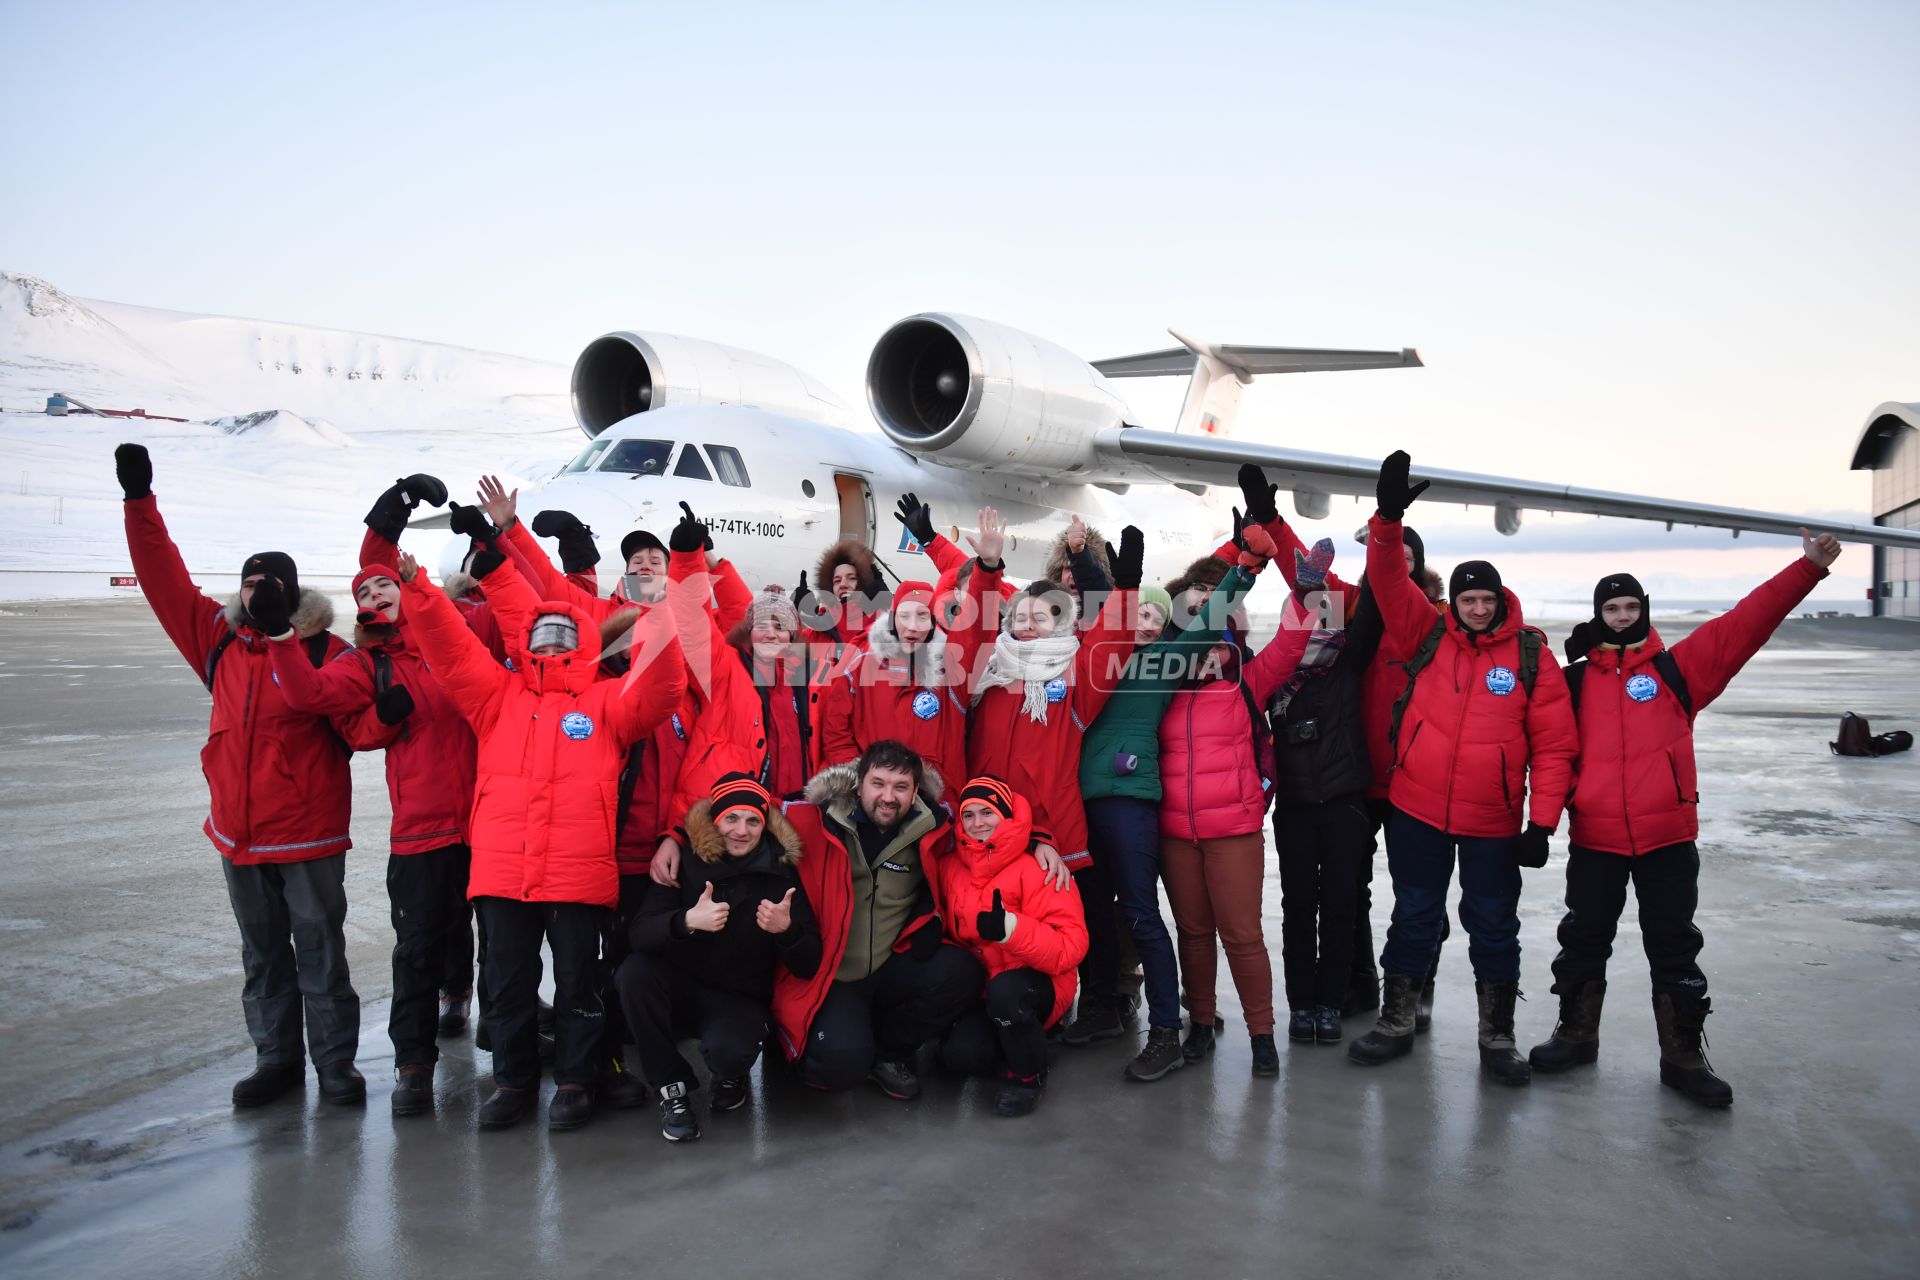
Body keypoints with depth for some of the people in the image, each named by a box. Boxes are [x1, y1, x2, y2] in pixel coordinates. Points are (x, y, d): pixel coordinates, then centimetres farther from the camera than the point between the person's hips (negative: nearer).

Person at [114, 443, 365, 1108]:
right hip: (239, 834, 5)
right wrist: (140, 500, 5)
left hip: (309, 835, -5)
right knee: (262, 954, 16)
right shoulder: (221, 641, 6)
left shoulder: (326, 651, -8)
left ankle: (337, 1061, 13)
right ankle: (276, 1058, 28)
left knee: (320, 952, 3)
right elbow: (165, 578, 8)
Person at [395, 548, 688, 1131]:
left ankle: (574, 1081, 24)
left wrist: (660, 632, -25)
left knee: (577, 983, 8)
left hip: (580, 874, -2)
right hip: (502, 871, 3)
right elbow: (451, 651, 5)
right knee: (507, 984, 13)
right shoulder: (498, 694, 13)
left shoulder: (606, 701, 5)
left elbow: (656, 693, -11)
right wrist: (418, 590, -8)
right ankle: (513, 1079, 29)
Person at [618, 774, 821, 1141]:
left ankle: (732, 1076, 7)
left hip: (741, 1000, -2)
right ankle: (672, 1087, -10)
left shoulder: (780, 873, -6)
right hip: (680, 989, 2)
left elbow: (808, 966, -9)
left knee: (727, 1050, -34)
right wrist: (687, 921, -37)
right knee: (635, 969, -28)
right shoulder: (686, 862, -6)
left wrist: (787, 929, -31)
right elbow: (639, 933, -17)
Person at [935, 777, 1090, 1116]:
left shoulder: (1037, 868, -16)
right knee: (957, 1053, -21)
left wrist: (1009, 927, -37)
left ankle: (1028, 1077, -9)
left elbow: (1070, 947, -24)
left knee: (1005, 990, -36)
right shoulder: (951, 867, 1)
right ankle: (1018, 1051, 11)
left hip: (1036, 985, -4)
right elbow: (951, 928, 18)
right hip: (979, 990, 5)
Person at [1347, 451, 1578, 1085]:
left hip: (1494, 822, -1)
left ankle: (1497, 1039, 26)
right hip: (1417, 810, 1)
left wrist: (1542, 822, -9)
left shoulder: (1531, 655, -3)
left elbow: (1554, 745, -4)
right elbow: (1387, 577, -8)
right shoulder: (1428, 636, 1)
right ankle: (1396, 1024, 27)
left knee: (1494, 927, 10)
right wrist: (1388, 518, -24)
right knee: (1413, 917, 13)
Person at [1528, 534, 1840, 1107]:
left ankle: (1683, 1056, 19)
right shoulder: (1574, 681, 5)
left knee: (1674, 947, 7)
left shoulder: (1676, 668, 2)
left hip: (1668, 839, -1)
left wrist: (1807, 568, -14)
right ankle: (1577, 1035, 29)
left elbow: (1744, 624, -6)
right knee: (1584, 940, 12)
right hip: (1594, 839, 1)